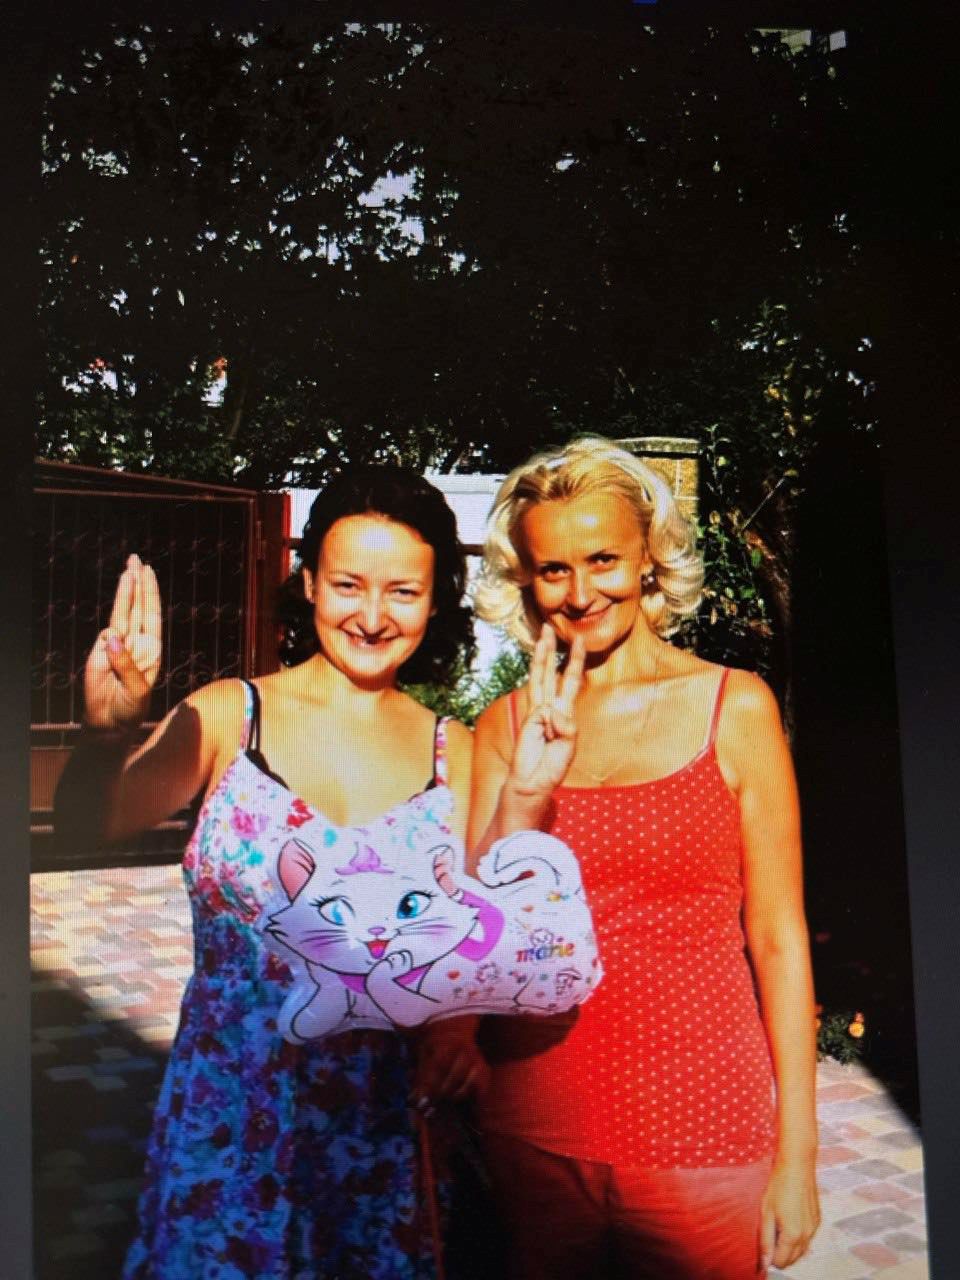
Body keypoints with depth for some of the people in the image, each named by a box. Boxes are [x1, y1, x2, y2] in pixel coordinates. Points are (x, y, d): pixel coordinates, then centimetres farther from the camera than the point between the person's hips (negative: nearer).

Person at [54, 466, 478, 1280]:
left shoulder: (454, 753, 0)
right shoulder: (231, 716, -6)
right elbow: (90, 822, -20)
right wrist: (108, 732, -39)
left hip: (382, 1127, 2)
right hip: (231, 1113, -1)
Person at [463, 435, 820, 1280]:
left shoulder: (733, 707, -6)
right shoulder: (508, 725, 0)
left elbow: (778, 941, -3)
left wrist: (797, 1155, -3)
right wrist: (525, 794, -17)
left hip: (699, 1133, -2)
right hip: (536, 1131, 2)